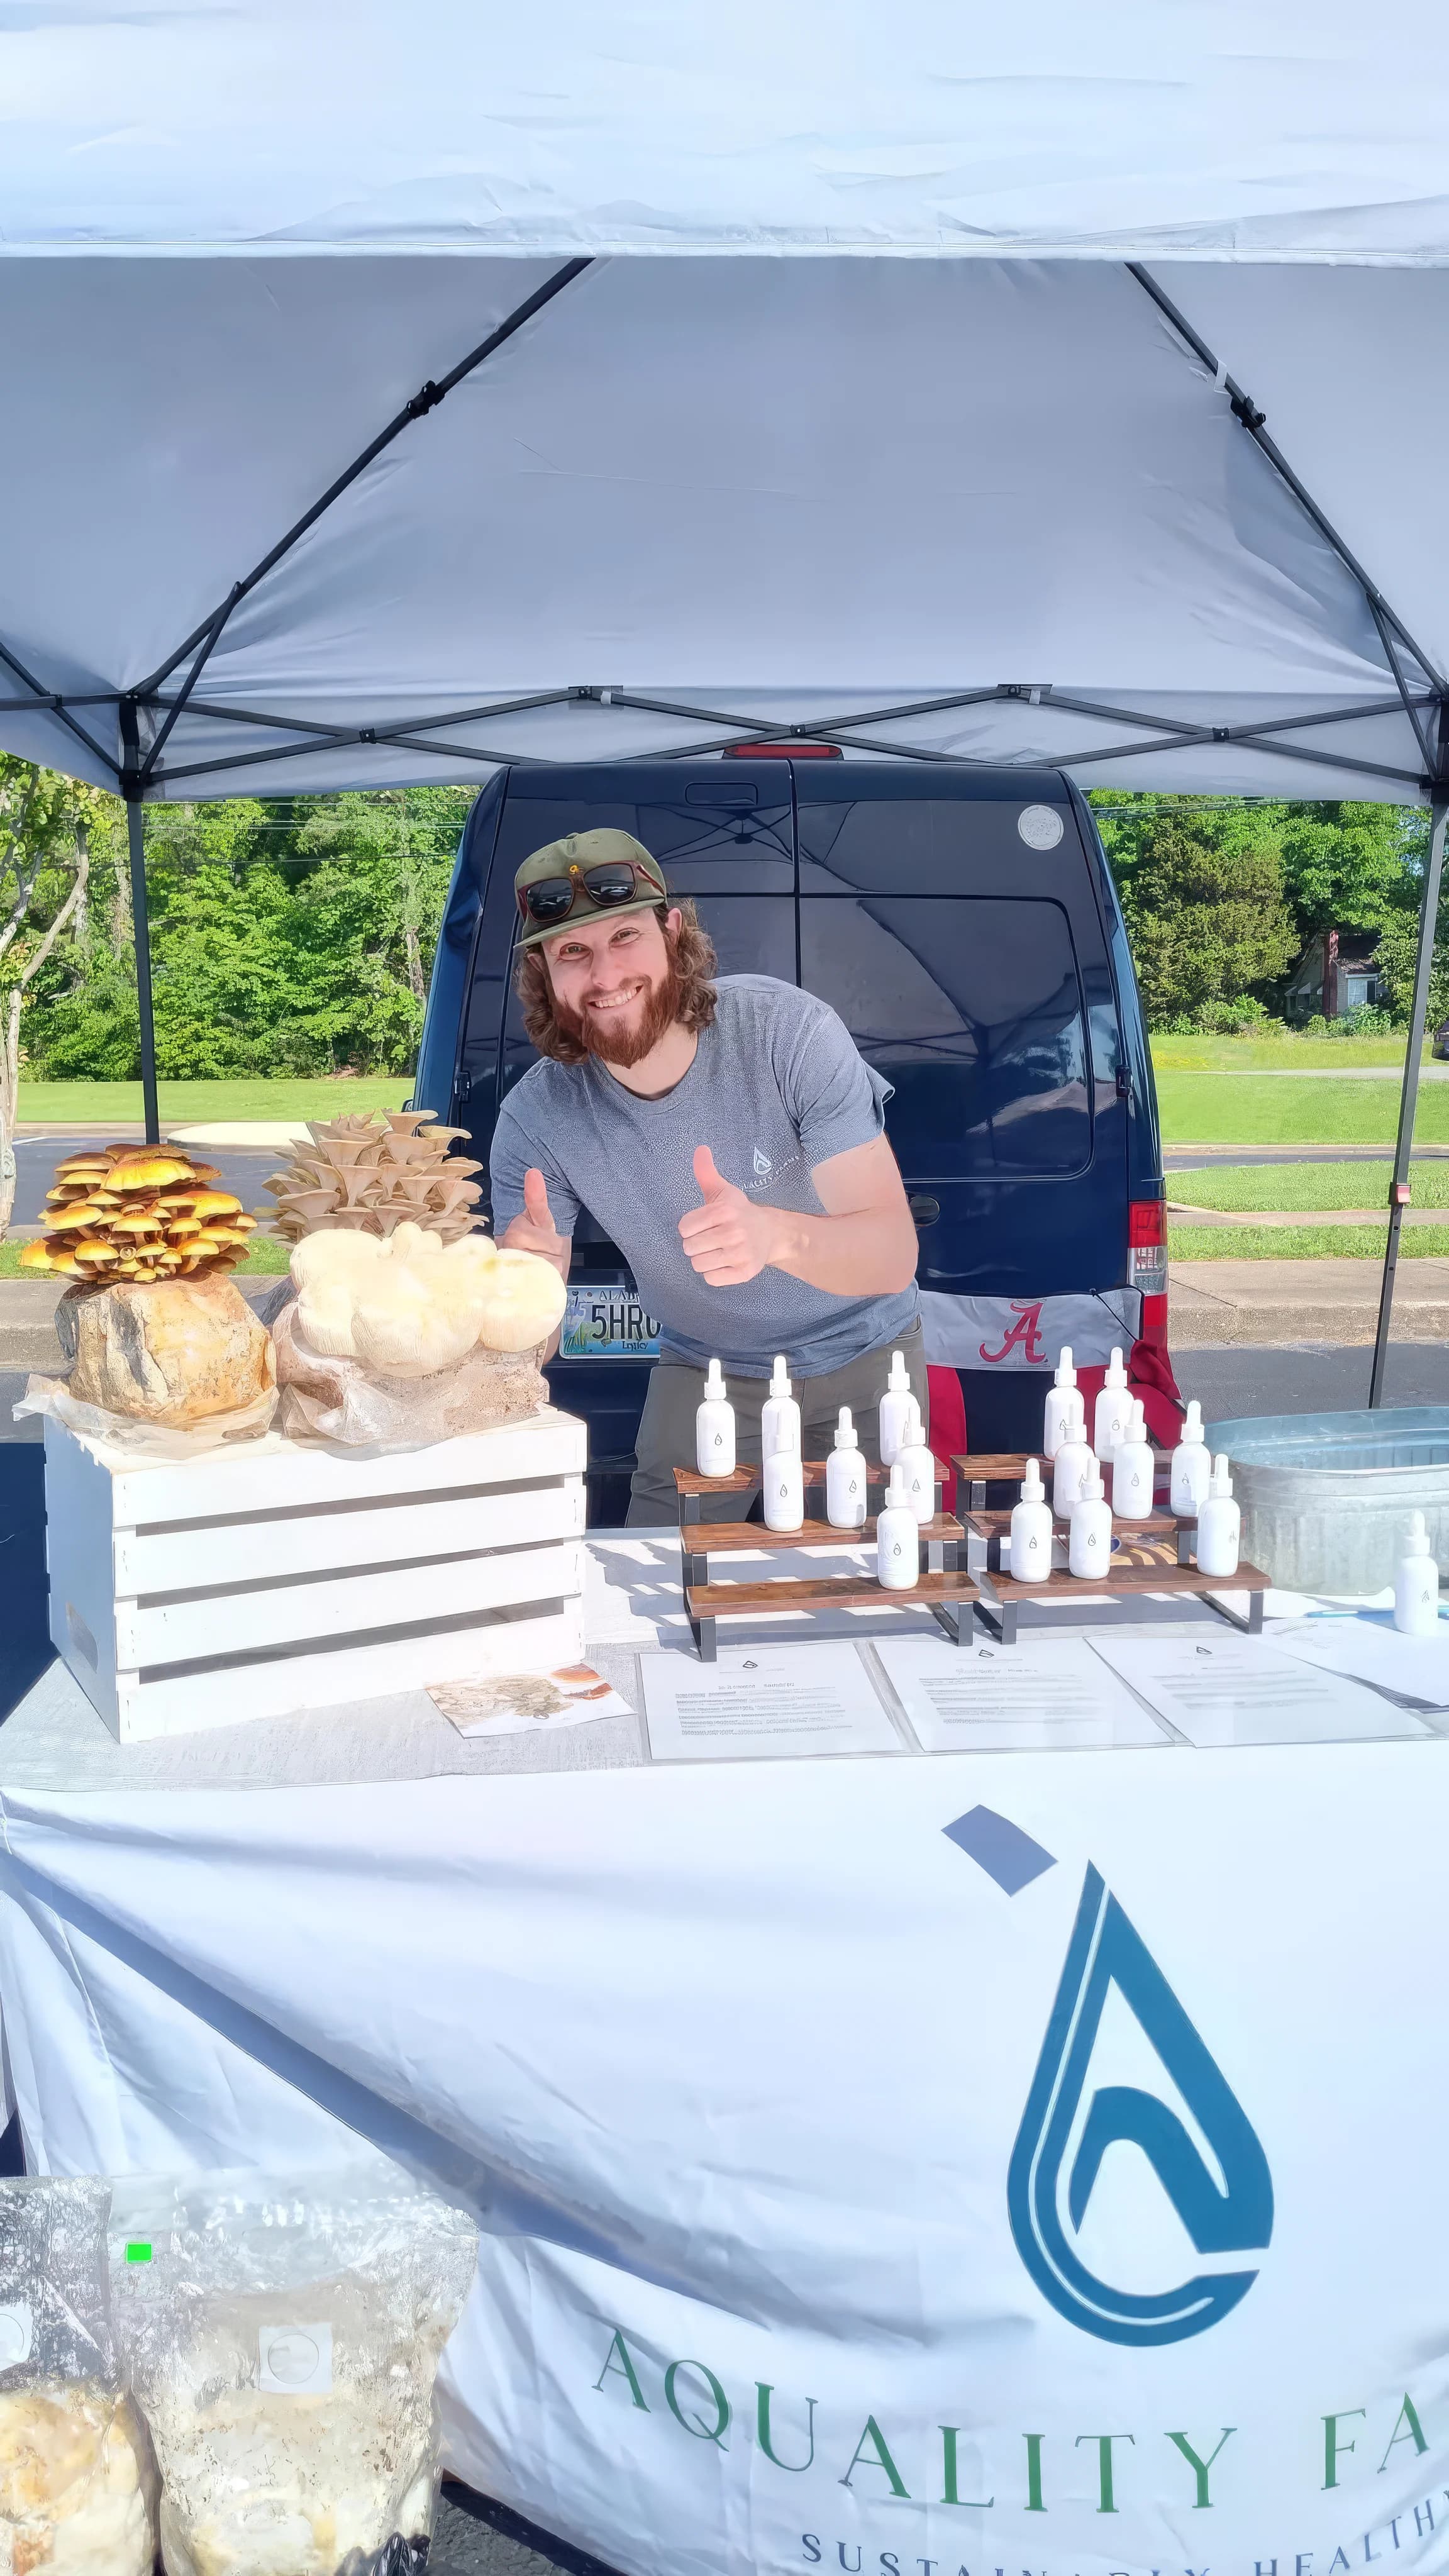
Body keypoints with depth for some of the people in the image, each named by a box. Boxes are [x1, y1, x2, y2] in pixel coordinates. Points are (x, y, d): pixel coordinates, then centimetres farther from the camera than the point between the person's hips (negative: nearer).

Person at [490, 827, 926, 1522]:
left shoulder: (789, 1029, -27)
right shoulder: (536, 1118, -21)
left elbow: (895, 1257, -31)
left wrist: (775, 1235, -52)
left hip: (860, 1358, -1)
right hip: (704, 1373, 2)